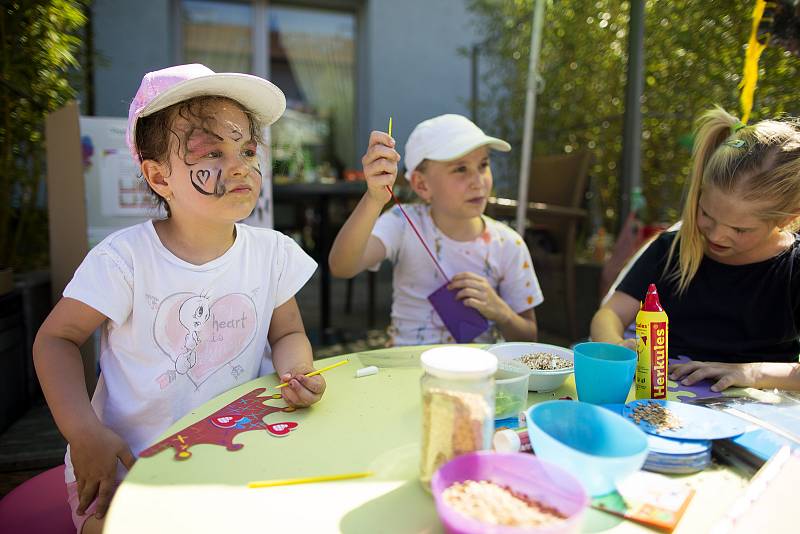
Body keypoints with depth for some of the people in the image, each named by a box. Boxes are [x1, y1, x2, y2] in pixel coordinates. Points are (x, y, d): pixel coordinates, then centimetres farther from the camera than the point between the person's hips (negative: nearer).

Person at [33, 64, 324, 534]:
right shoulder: (124, 258, -13)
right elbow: (57, 338, -4)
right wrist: (84, 433, -15)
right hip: (127, 461, -2)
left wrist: (295, 371, -17)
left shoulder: (273, 253, -5)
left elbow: (288, 334, 5)